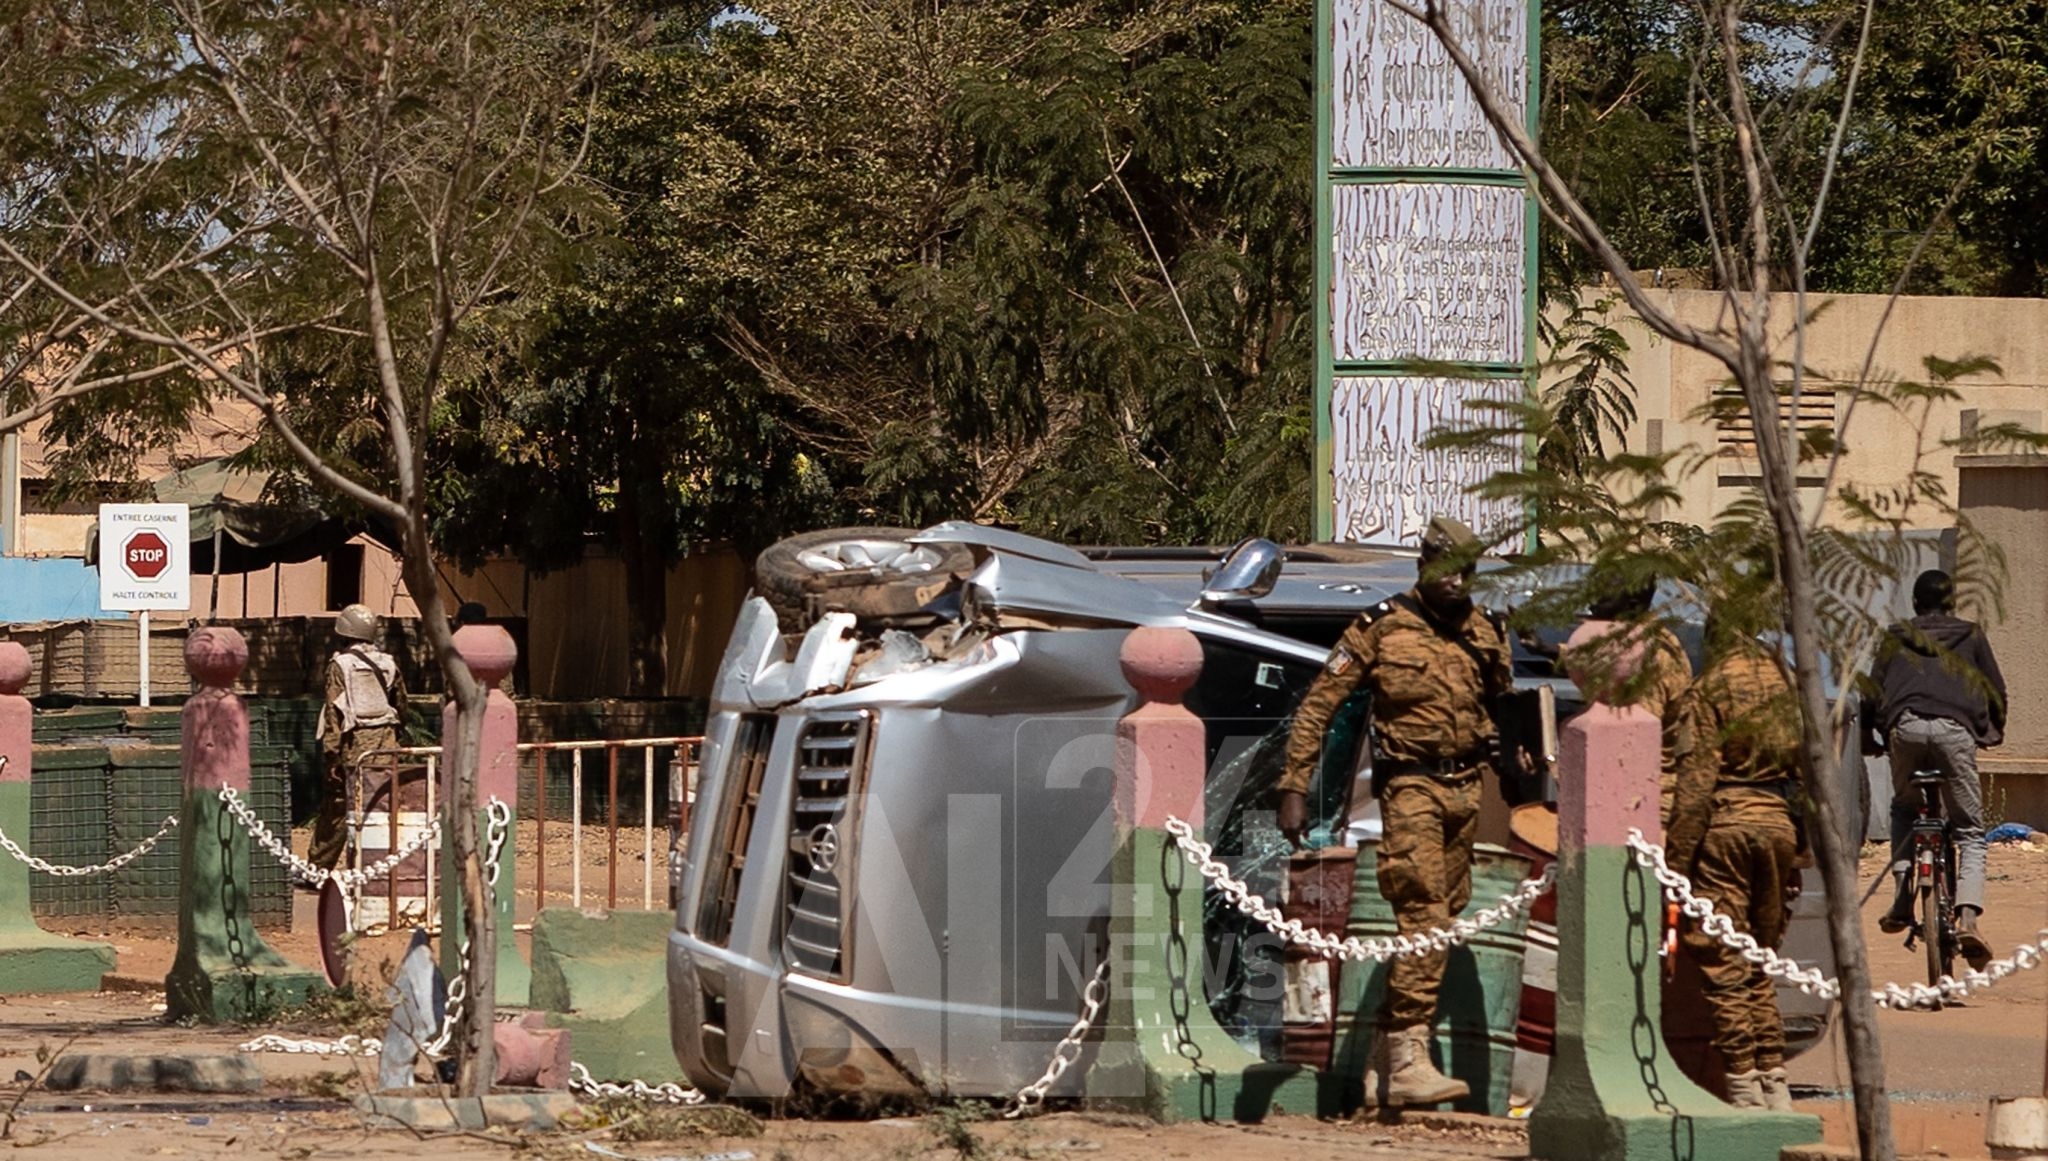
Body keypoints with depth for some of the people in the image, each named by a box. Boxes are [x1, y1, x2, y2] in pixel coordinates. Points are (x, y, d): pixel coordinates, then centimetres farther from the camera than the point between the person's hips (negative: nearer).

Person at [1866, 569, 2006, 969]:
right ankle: (1967, 917, -18)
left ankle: (1902, 902, 9)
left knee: (1904, 811, 27)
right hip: (1956, 728, -1)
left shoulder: (1896, 637, 23)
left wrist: (1874, 736, 28)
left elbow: (1874, 691, 17)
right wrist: (1993, 733, 34)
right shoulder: (1970, 636, 22)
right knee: (1969, 833, 5)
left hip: (1905, 725, 1)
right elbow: (1996, 691, 20)